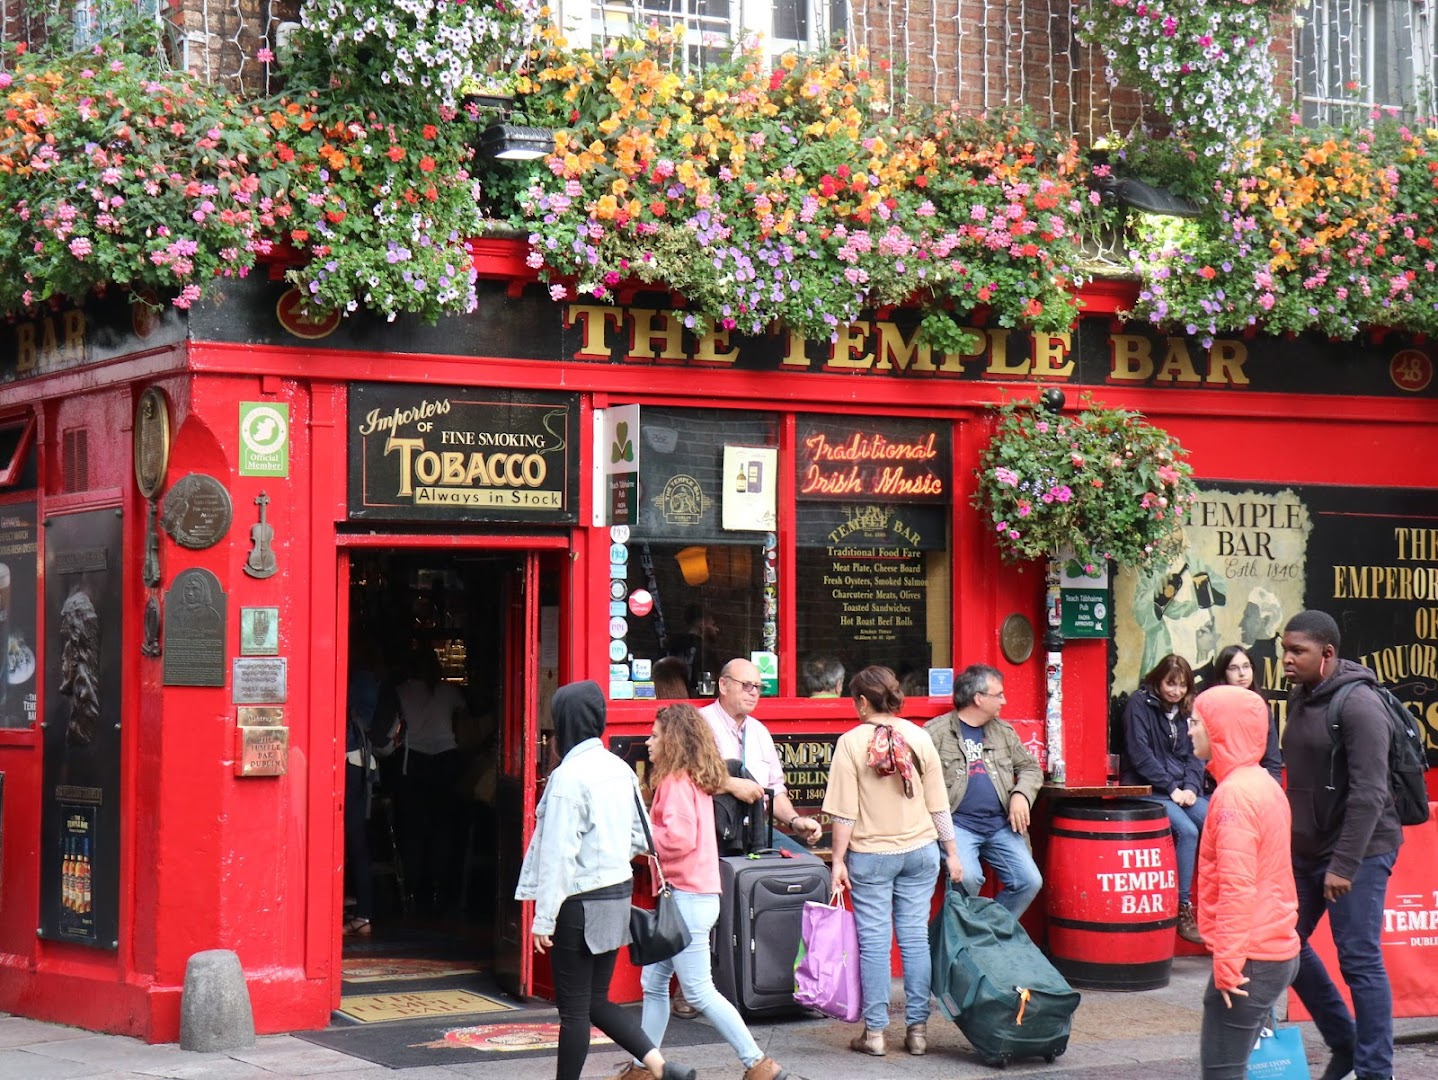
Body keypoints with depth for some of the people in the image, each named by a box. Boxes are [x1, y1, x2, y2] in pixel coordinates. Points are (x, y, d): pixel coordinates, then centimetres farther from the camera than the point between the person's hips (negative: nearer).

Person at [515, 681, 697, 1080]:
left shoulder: (568, 776, -17)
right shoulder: (620, 769, 6)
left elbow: (558, 853, -18)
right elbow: (641, 838, 12)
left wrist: (544, 917, -14)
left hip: (580, 903, -8)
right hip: (618, 897, 8)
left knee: (573, 1007, 2)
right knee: (595, 1000, 15)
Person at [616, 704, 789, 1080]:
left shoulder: (677, 781, -15)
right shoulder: (696, 780, 14)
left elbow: (679, 837, -25)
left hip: (687, 897, -10)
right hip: (685, 896, 10)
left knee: (698, 991, -5)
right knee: (653, 983, 14)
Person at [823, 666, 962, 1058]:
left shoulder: (851, 743, -9)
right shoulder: (919, 738, 0)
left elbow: (846, 812, -9)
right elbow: (938, 804, 5)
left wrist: (838, 860, -3)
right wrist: (951, 851, 13)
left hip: (871, 855, -3)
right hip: (919, 850, 3)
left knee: (874, 942, 2)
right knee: (915, 938, 7)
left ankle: (875, 1032, 5)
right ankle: (917, 1029, 9)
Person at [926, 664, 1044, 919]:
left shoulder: (1003, 731, 17)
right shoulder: (936, 732, -2)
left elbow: (1030, 768, 22)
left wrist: (1021, 795, 0)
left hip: (1000, 824, 6)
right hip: (958, 824, -5)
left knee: (1030, 882, -7)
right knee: (967, 878, -29)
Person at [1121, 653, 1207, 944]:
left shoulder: (1186, 709, 13)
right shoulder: (1139, 703, -5)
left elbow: (1193, 754, 11)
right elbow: (1140, 754, -11)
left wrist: (1191, 787, -8)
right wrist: (1171, 788, -15)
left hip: (1183, 789, 6)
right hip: (1148, 789, -6)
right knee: (1187, 831, -27)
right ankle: (1183, 907, -20)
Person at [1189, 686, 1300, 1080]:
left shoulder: (1234, 794, -16)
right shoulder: (1264, 784, 13)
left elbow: (1236, 886, -23)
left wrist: (1228, 961, -21)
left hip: (1250, 958, -10)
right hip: (1278, 949, 10)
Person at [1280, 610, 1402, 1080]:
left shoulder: (1358, 704, -17)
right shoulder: (1299, 699, 8)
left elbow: (1369, 792, -21)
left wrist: (1344, 865, -24)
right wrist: (1288, 840, 12)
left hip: (1357, 851, -9)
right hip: (1307, 848, 9)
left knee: (1360, 961, -5)